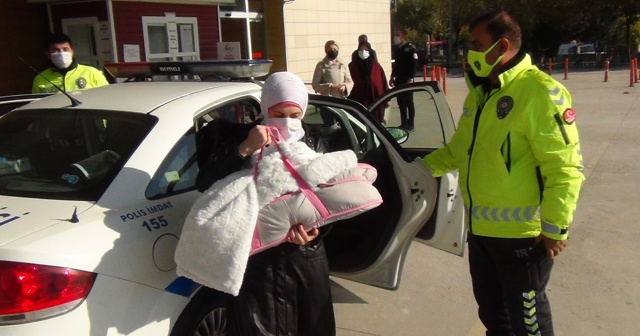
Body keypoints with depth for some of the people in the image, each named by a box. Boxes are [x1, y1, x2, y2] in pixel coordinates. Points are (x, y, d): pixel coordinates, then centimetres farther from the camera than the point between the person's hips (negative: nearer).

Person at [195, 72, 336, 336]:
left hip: (305, 258, 3)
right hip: (256, 259, -2)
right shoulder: (242, 137, -4)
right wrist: (244, 149, -25)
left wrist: (315, 232, -16)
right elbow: (203, 184, -14)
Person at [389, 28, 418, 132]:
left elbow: (414, 64, -14)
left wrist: (411, 79, -19)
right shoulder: (396, 49, 14)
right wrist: (392, 77, 15)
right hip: (398, 80, 7)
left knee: (409, 102, -2)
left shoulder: (410, 48, -9)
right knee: (401, 102, 8)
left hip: (407, 80, -7)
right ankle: (403, 124, 16)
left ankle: (411, 125, 5)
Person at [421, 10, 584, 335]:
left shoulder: (540, 92, -18)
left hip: (521, 234, -8)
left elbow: (564, 167, -20)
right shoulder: (479, 93, 11)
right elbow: (460, 149, 20)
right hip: (480, 229, 8)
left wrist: (555, 227, -19)